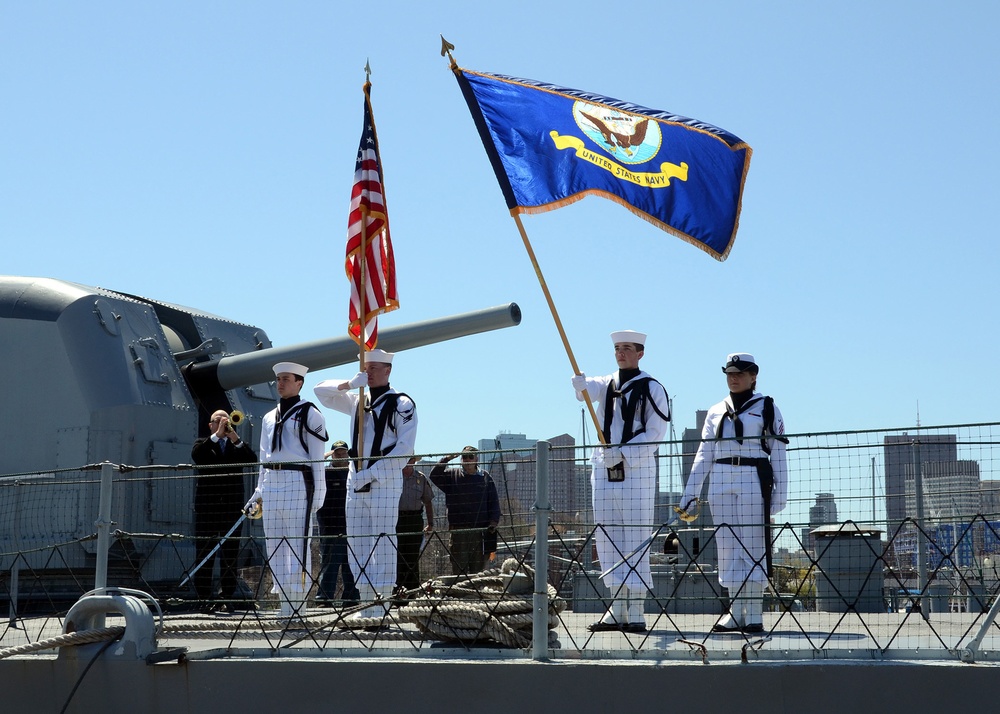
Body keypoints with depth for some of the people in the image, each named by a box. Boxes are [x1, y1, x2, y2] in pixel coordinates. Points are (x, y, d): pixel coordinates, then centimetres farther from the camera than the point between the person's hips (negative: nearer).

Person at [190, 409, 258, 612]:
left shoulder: (238, 445, 16)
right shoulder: (203, 444, 12)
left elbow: (252, 459, -3)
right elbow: (196, 455, -11)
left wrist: (235, 438, -15)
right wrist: (217, 435, -16)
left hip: (232, 506, 1)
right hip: (207, 507, -1)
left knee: (230, 553, 2)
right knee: (204, 552, -4)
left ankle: (230, 595, 5)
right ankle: (205, 596, -3)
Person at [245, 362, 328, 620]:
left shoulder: (309, 414, -1)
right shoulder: (269, 418, 20)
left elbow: (317, 458, -4)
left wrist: (317, 495, -8)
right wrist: (259, 492, 19)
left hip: (298, 482, -7)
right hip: (271, 484, 7)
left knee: (298, 545, -8)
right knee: (275, 547, 6)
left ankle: (298, 605, -6)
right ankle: (285, 605, 11)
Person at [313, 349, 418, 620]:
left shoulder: (402, 404, -2)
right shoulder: (356, 401, 16)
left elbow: (405, 448, -9)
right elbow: (321, 391, 20)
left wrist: (373, 473, -14)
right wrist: (348, 384, 1)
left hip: (385, 479, -6)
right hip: (356, 479, 6)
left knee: (382, 540, -10)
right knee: (357, 541, 3)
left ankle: (382, 602, -9)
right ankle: (368, 602, 7)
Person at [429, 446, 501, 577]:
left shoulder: (485, 478, 10)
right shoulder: (452, 475, 10)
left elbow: (494, 502, 10)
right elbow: (434, 476, -3)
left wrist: (494, 521, -2)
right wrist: (446, 459, -14)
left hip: (480, 530, 1)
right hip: (458, 530, -1)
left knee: (478, 568, 4)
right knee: (458, 568, -4)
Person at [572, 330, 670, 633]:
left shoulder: (652, 389, 0)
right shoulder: (606, 385, 15)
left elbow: (654, 434, -7)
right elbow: (588, 388, -9)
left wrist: (622, 452, -18)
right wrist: (580, 383, -33)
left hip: (637, 472, -5)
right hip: (604, 471, 5)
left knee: (635, 541, -7)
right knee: (608, 540, 5)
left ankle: (636, 613, -6)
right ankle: (617, 611, 11)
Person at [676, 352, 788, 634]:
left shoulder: (767, 408, 4)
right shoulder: (716, 412, 15)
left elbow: (778, 455, 0)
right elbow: (704, 455, 13)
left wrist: (779, 495, -7)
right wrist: (689, 495, 7)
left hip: (754, 481, -4)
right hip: (721, 482, 4)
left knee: (753, 546, -5)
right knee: (728, 548, 3)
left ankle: (754, 614, -1)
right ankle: (736, 613, 8)